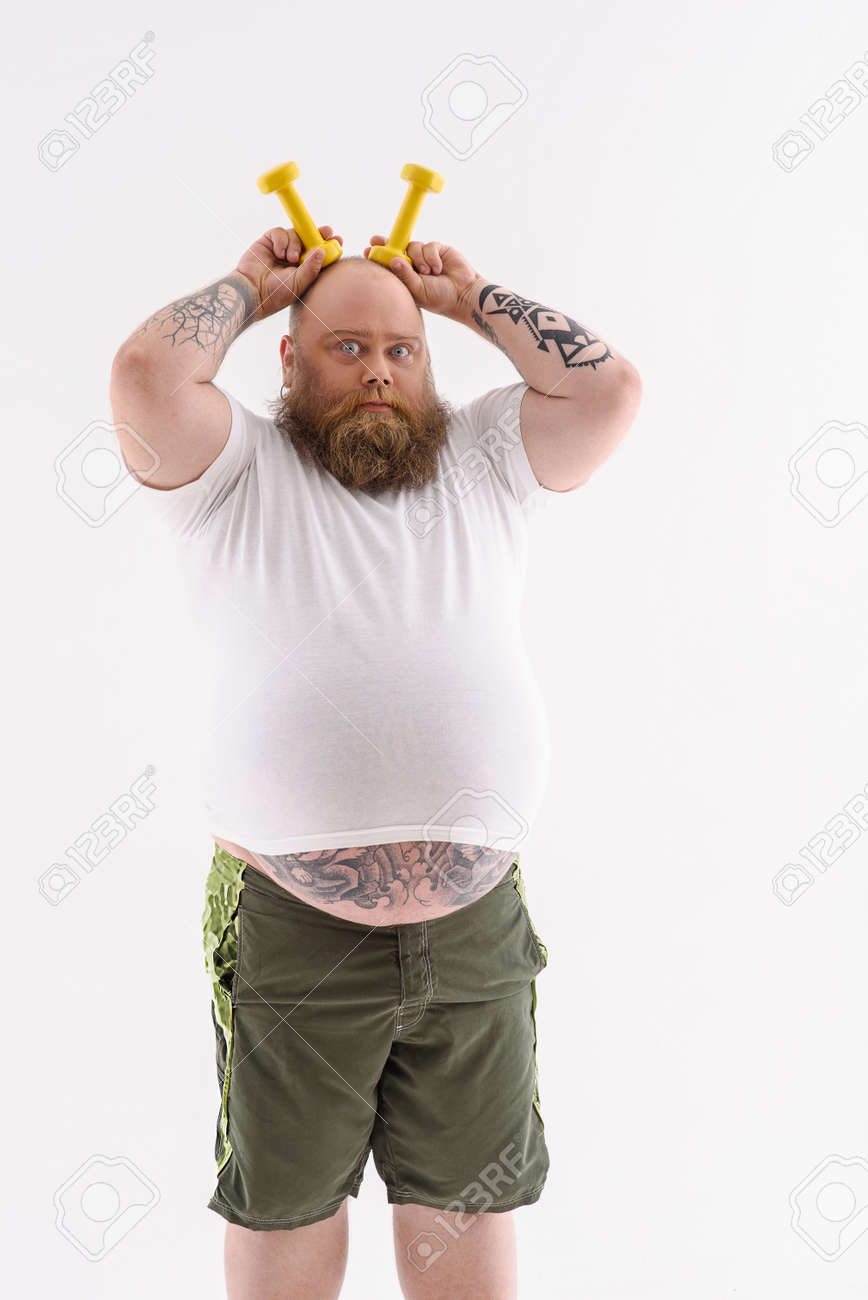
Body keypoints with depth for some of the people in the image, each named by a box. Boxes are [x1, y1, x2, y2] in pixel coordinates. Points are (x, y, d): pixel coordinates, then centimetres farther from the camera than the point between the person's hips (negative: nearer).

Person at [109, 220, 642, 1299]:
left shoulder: (481, 460, 11)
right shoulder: (238, 472, 2)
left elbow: (607, 385, 1)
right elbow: (147, 374, -14)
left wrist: (469, 297, 10)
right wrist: (250, 286, 2)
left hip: (477, 927, 3)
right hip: (289, 926, -2)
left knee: (466, 1207, 18)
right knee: (286, 1208, 16)